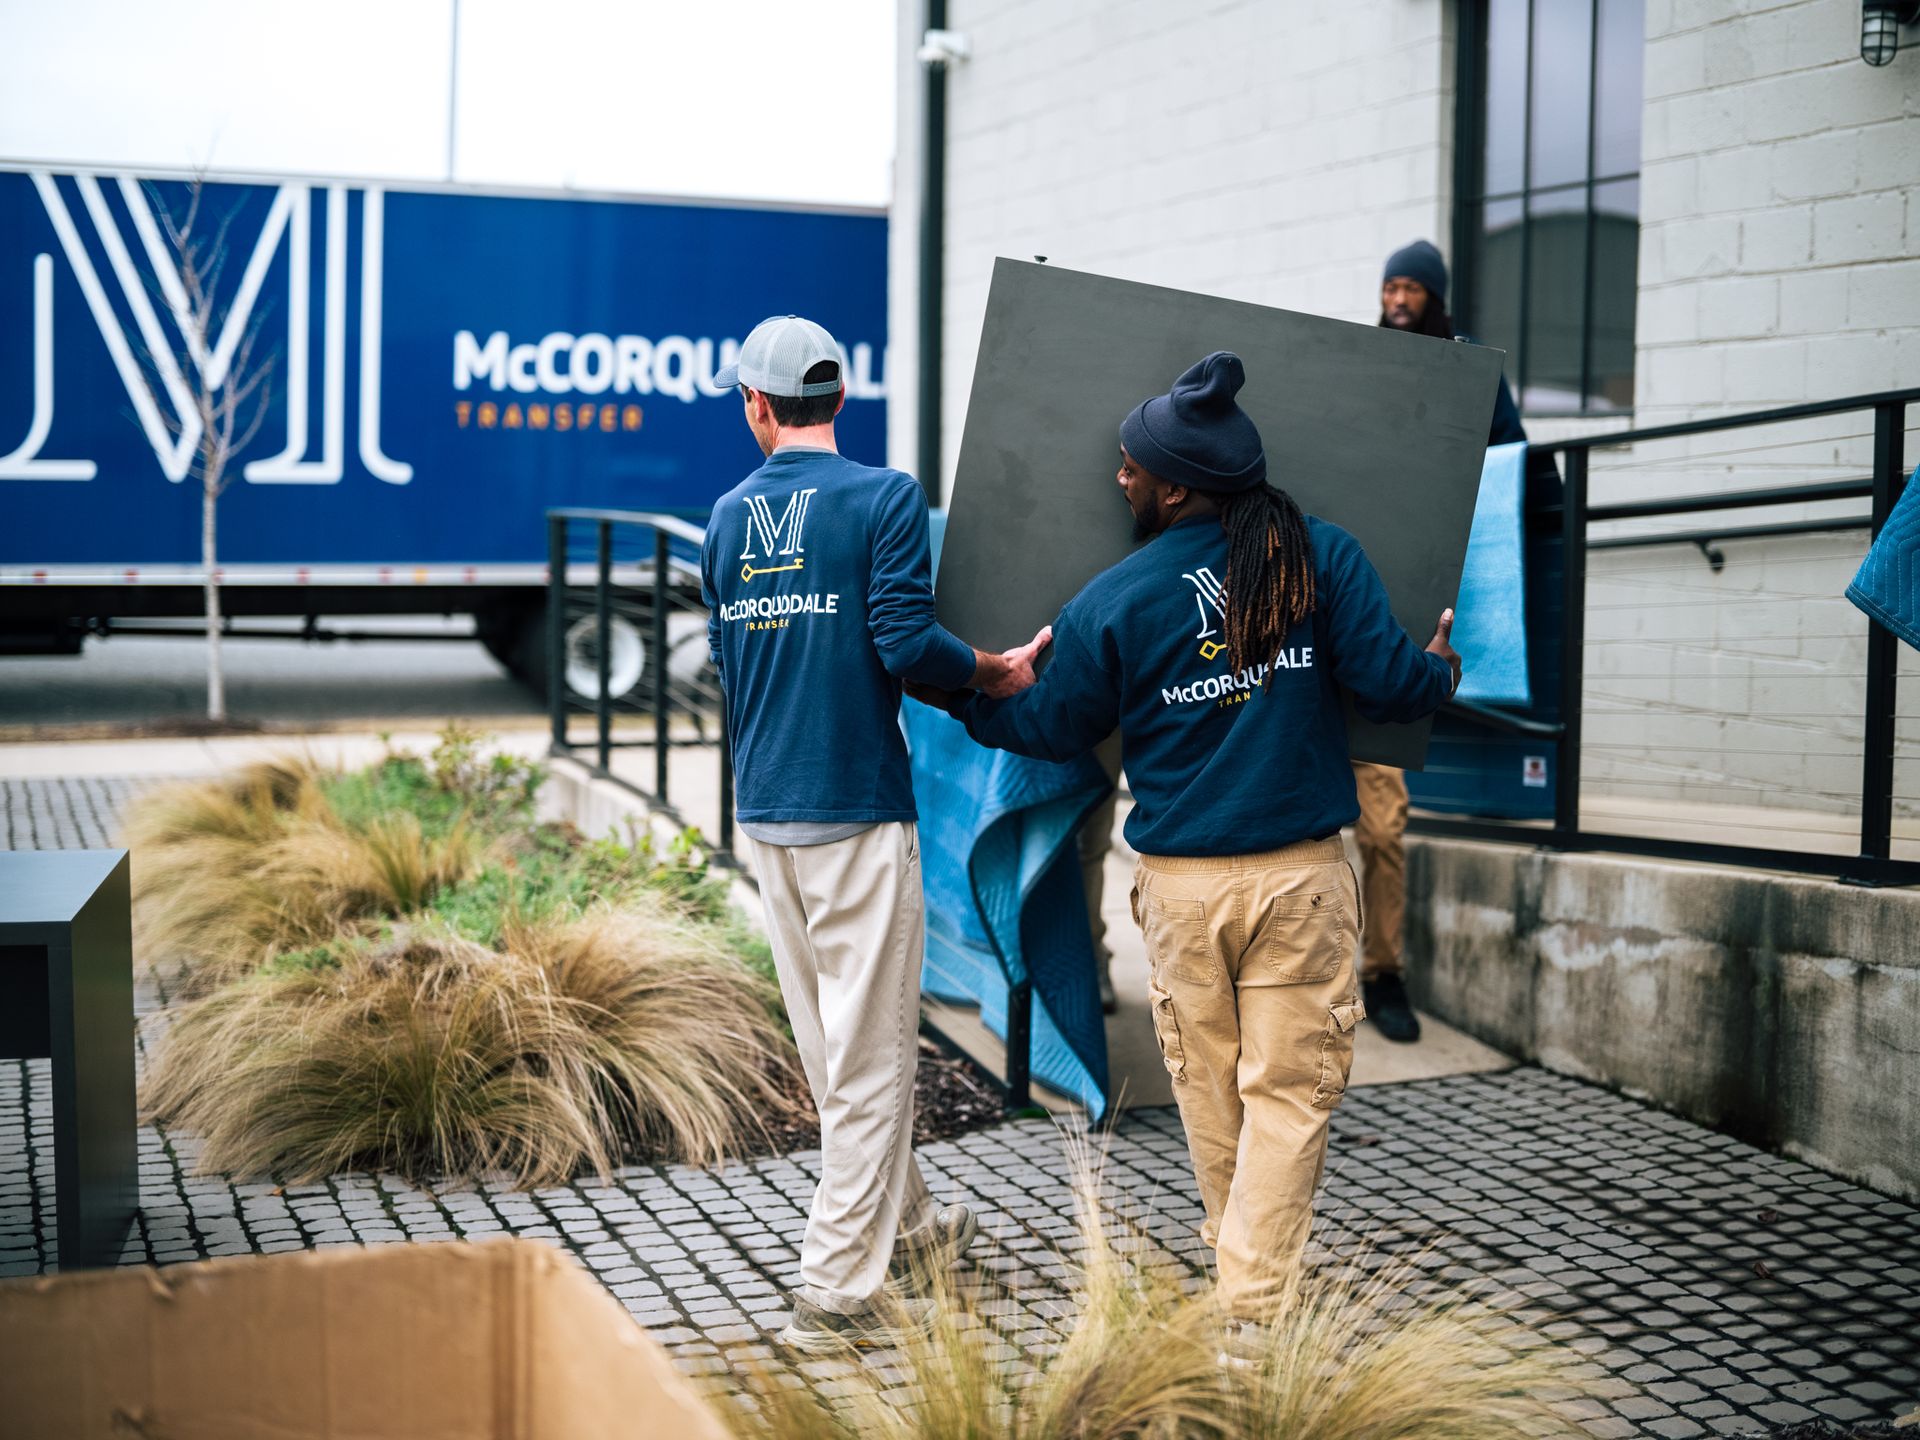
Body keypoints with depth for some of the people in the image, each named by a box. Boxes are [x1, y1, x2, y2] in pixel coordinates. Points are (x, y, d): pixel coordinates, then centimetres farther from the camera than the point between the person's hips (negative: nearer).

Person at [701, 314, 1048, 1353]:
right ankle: (838, 1286, 2)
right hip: (857, 809, -6)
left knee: (832, 1043, 17)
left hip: (764, 810, 6)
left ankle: (906, 1223, 34)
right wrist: (994, 673, -1)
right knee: (870, 1048, 0)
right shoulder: (884, 497, -9)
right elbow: (907, 643, -18)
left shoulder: (728, 516, 8)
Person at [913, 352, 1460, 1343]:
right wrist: (1440, 668, 20)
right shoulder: (1323, 557, -4)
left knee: (1210, 1091, 17)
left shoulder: (1113, 601, -4)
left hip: (1181, 883, 1)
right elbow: (1389, 684, -4)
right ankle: (1255, 1311, 0)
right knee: (1287, 1090, 3)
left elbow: (1054, 728, 8)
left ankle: (1244, 1271, 35)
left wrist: (955, 698, 26)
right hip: (1300, 875, 0)